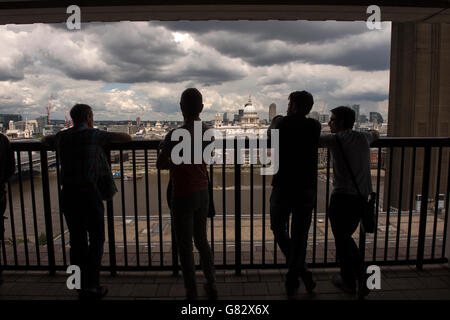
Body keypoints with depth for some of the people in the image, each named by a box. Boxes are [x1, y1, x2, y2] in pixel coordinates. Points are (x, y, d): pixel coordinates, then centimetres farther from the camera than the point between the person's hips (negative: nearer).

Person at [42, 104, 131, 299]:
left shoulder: (61, 137, 10)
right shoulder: (94, 135, -6)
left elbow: (44, 140, 33)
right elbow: (127, 138, -2)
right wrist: (109, 138, 16)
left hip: (68, 193, 5)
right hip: (89, 193, -5)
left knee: (77, 240, 12)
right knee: (96, 239, 7)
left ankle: (81, 287, 20)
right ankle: (91, 286, 7)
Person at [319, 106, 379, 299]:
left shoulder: (336, 139, -10)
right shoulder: (363, 138, 9)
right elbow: (375, 135, 32)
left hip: (342, 198, -6)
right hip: (362, 198, 6)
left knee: (341, 241, 11)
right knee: (346, 238, 23)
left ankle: (348, 283, 26)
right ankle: (362, 277, 15)